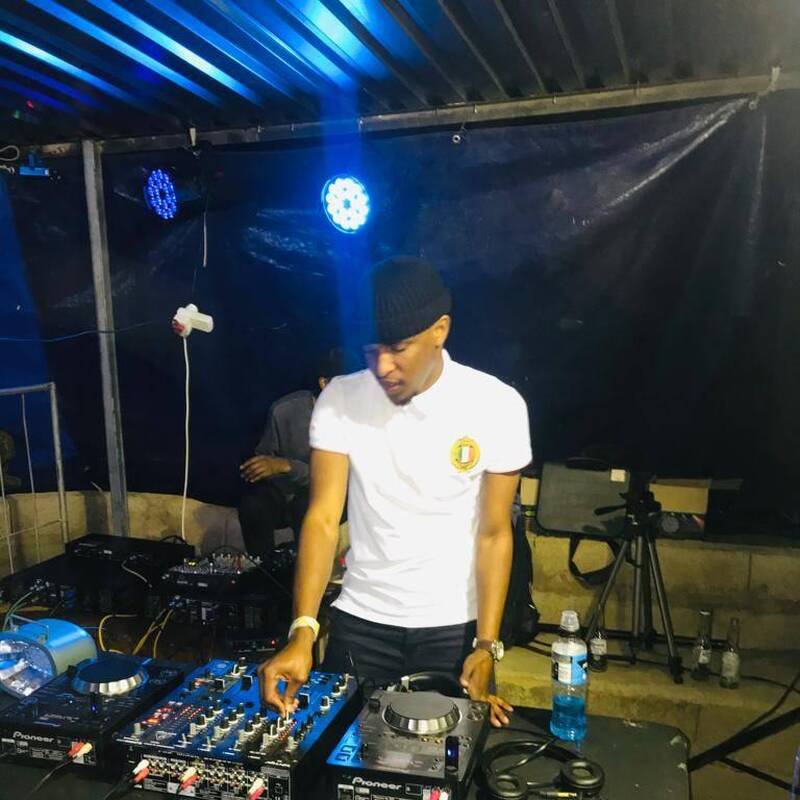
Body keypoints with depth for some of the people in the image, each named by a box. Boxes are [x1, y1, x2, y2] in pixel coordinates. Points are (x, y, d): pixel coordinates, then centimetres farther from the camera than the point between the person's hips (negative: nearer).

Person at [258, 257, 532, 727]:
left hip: (455, 625, -1)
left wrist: (487, 645, -14)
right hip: (361, 620, 1)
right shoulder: (340, 400, -11)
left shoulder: (497, 406, -15)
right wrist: (303, 633, -23)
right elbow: (323, 517, -13)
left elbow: (495, 533, -9)